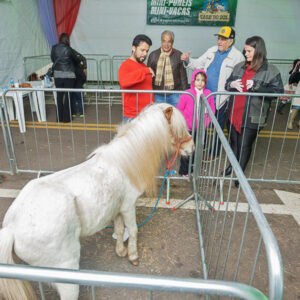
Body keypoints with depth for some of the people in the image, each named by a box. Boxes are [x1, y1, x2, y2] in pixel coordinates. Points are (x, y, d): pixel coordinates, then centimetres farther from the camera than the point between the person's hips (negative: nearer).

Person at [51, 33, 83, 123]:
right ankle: (66, 118, 6)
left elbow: (52, 59, 12)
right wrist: (79, 59, 27)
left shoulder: (54, 48, 2)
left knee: (59, 96, 9)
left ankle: (60, 117, 14)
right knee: (67, 96, 3)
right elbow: (77, 60, 5)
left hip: (57, 75, 4)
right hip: (68, 75, -3)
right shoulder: (68, 49, -9)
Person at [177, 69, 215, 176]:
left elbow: (212, 111, 3)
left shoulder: (208, 94, -2)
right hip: (188, 129, -3)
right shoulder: (186, 94, -10)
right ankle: (184, 171, 24)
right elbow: (179, 110, -5)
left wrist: (206, 123, -5)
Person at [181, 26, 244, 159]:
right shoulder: (212, 51, 6)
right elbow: (198, 63, 11)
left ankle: (214, 153, 30)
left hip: (221, 99, -5)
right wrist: (188, 61, -5)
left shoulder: (237, 56, -12)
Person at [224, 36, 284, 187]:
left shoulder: (271, 71, -8)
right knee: (234, 142, 19)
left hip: (252, 117, -5)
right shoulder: (239, 67, 7)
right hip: (234, 113, 5)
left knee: (245, 145, 5)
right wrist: (231, 84, -7)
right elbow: (227, 83, 17)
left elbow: (278, 91, -12)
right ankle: (233, 165, 41)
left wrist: (256, 87, -23)